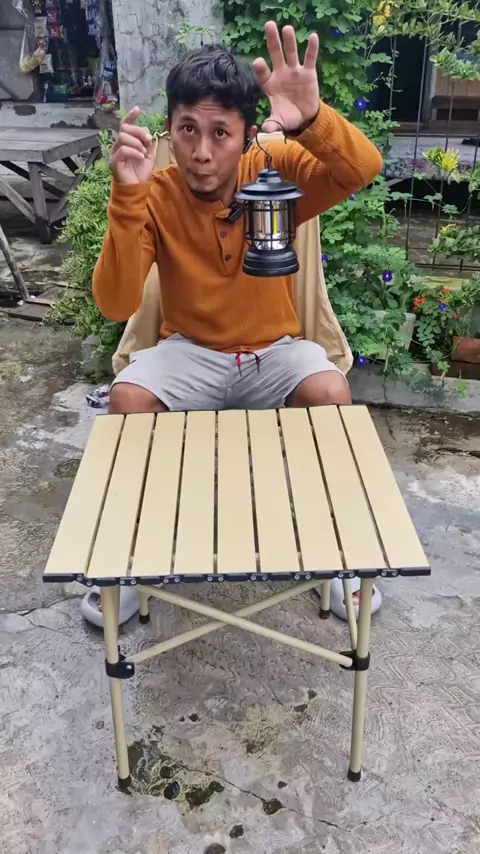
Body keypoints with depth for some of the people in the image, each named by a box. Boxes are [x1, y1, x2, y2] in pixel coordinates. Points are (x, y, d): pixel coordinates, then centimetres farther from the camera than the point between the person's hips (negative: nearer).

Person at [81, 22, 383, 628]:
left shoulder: (275, 170, -12)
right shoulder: (155, 195, -12)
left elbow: (363, 169, -29)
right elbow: (115, 305, -24)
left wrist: (311, 119, -49)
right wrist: (128, 195, -35)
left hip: (274, 350, 0)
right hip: (189, 351, 0)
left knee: (331, 394, -29)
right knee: (127, 399, -27)